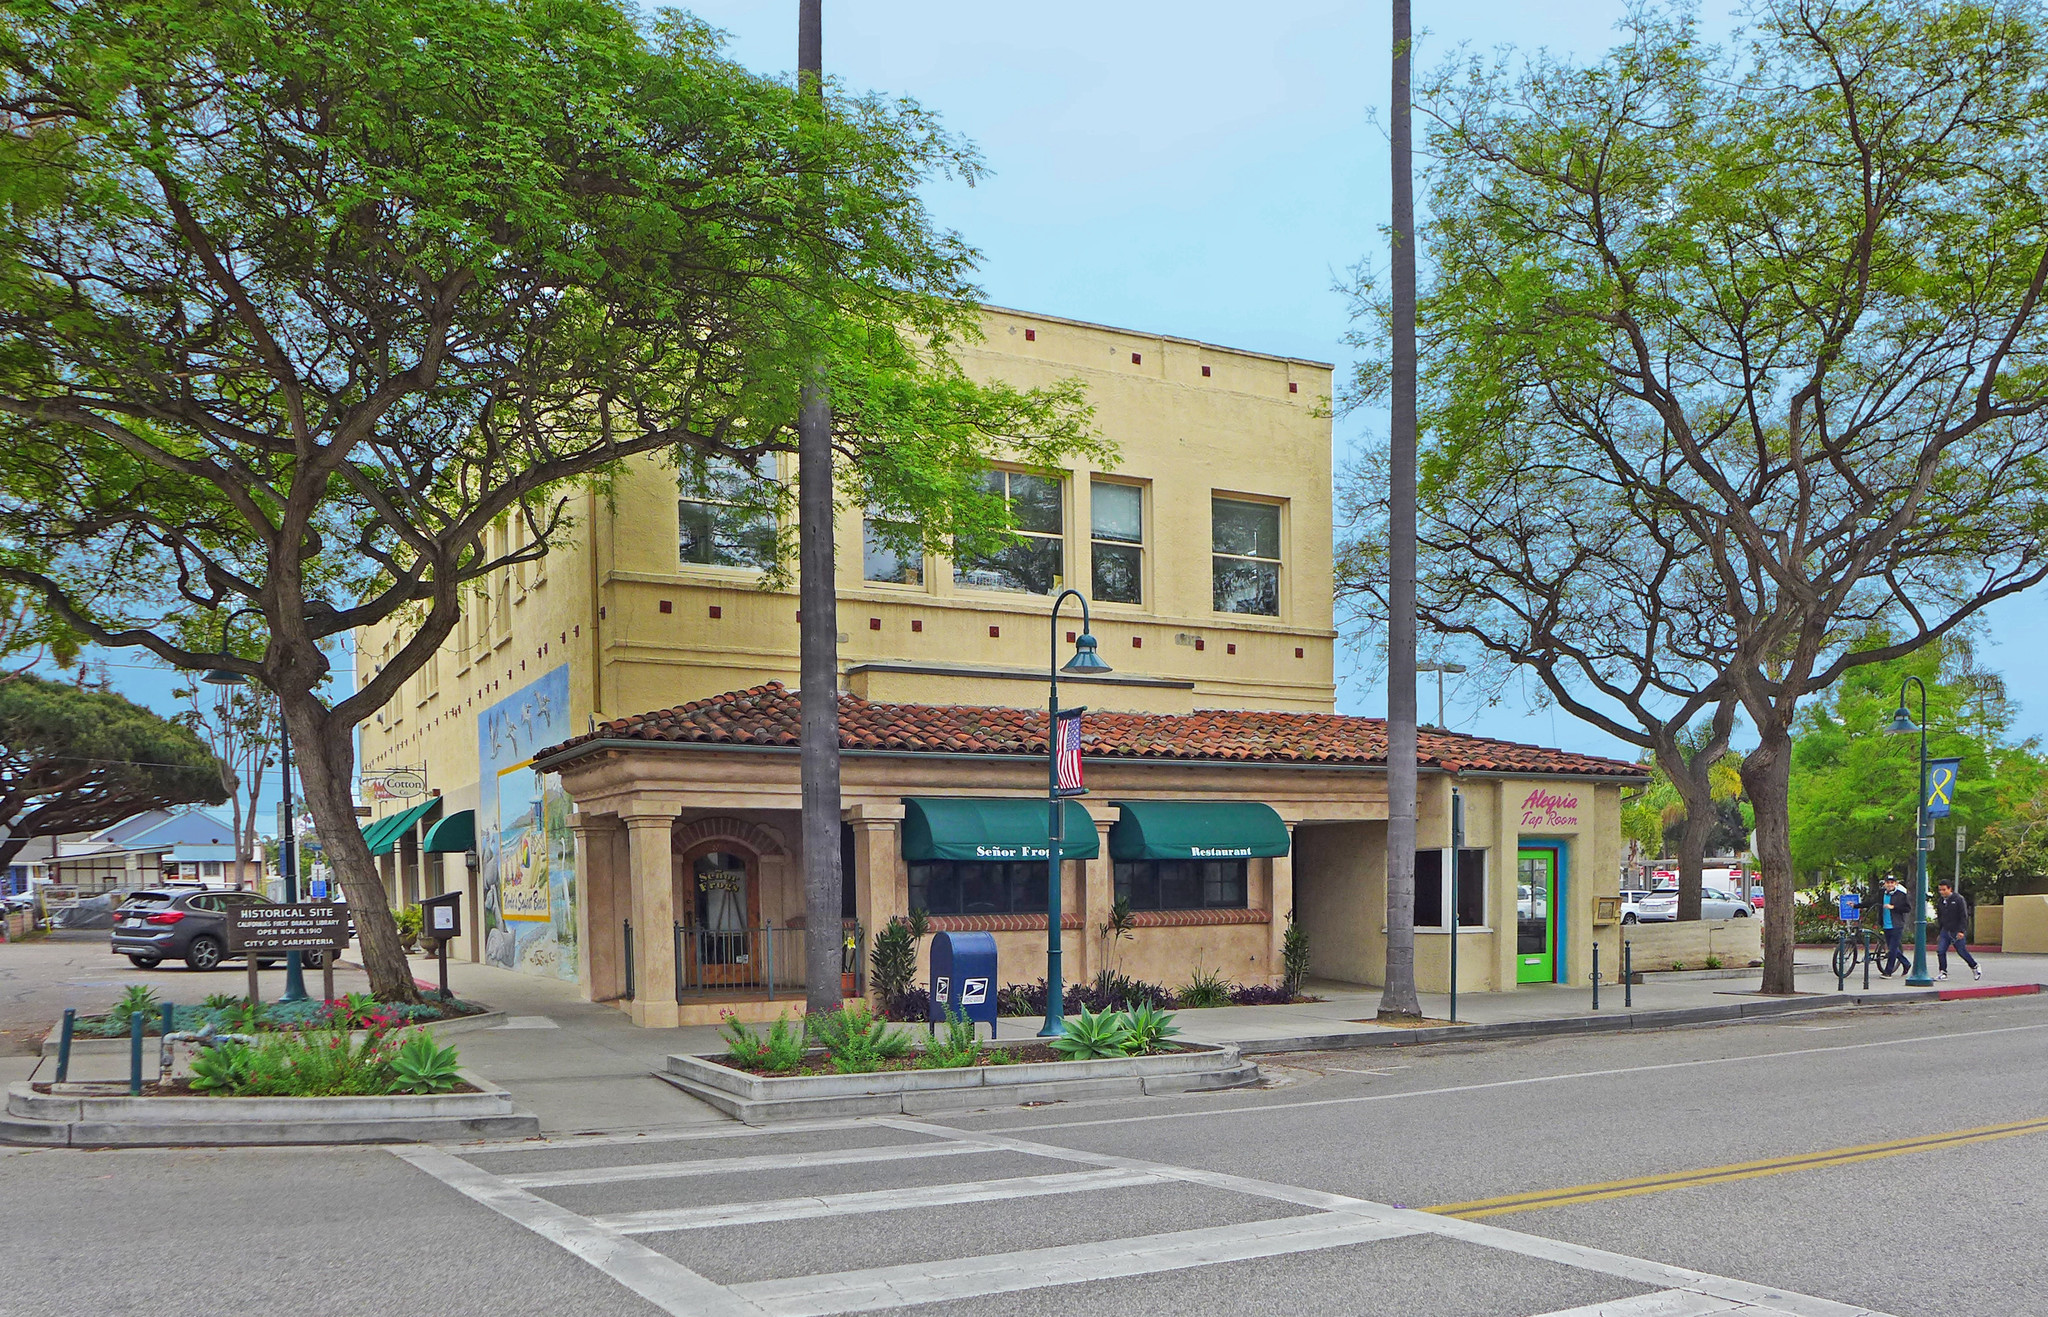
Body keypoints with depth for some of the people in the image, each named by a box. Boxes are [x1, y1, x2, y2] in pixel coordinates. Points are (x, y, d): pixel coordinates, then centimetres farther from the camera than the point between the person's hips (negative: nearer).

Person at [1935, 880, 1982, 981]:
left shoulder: (1958, 899, -10)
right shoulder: (1941, 901, 8)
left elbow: (1964, 916, -13)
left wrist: (1961, 931, -19)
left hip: (1957, 932, -5)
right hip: (1945, 931, 5)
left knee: (1962, 951, 4)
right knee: (1940, 951, -6)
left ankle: (1975, 967, 28)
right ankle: (1943, 972, 1)